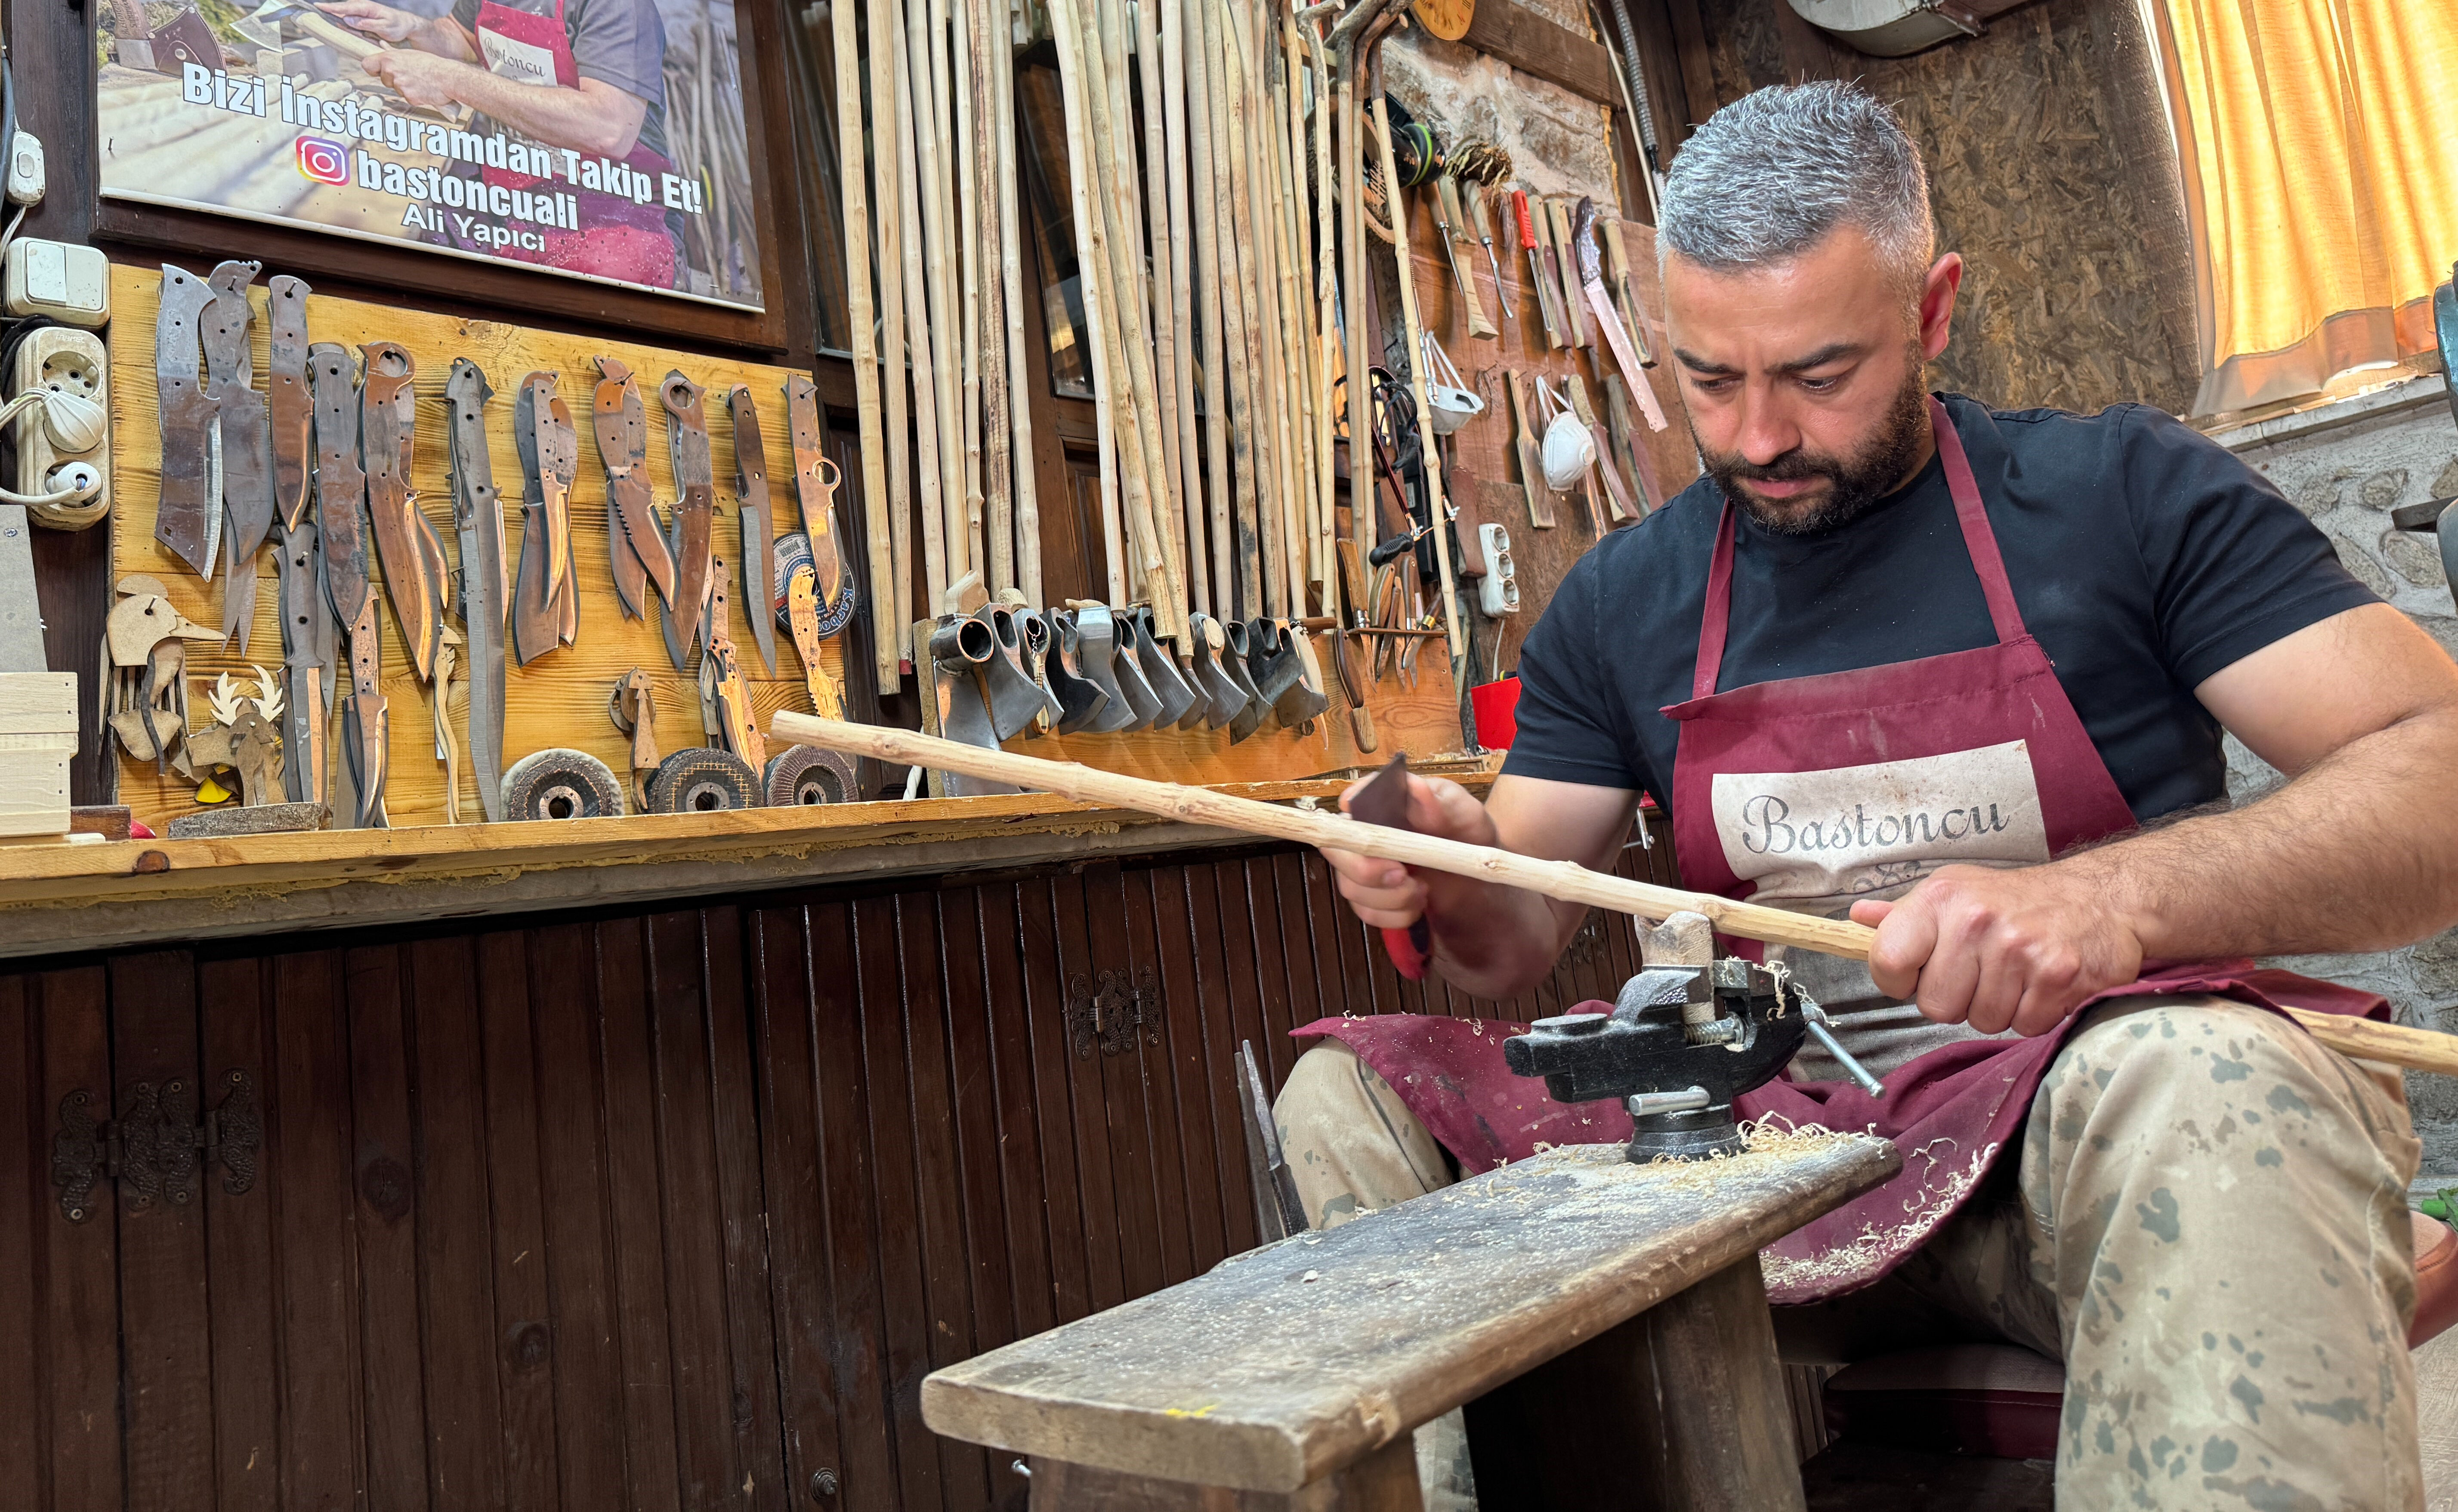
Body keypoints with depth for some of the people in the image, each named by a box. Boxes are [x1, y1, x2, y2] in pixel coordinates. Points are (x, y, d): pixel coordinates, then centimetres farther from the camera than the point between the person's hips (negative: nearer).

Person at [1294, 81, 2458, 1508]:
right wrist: (1451, 875, -12)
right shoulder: (1621, 603, 10)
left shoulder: (2125, 492, 1)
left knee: (2201, 1082, -38)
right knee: (1349, 1095, -12)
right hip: (1768, 1125, 4)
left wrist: (2118, 895, -26)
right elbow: (1520, 945, 13)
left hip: (2095, 1105, -3)